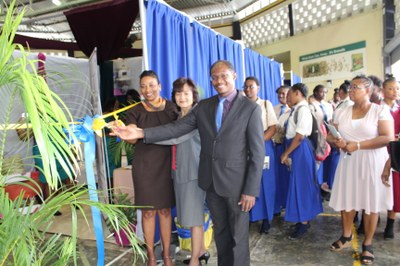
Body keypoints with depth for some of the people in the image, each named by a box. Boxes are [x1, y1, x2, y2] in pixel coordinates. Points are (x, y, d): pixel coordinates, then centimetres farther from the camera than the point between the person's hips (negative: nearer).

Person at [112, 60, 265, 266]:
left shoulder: (250, 108, -8)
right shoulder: (204, 106, 5)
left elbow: (257, 152, -10)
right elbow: (176, 128, -3)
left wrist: (251, 190, -13)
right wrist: (141, 133, -14)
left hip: (236, 182, -4)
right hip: (210, 180, 4)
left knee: (238, 236, 10)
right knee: (220, 232, 20)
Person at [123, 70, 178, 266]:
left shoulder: (171, 107, 4)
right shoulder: (135, 111, -1)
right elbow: (132, 138, -11)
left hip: (166, 164, 1)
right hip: (144, 165, -1)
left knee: (165, 209, 10)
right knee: (148, 211, 6)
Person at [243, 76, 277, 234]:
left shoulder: (266, 104, 4)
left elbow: (272, 128, -3)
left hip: (263, 146, -1)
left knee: (264, 184, 3)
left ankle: (266, 219, 14)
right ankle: (249, 217, 15)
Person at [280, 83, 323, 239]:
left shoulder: (303, 109, -17)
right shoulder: (296, 109, 11)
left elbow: (299, 136, -21)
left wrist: (285, 154, -15)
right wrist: (287, 153, 7)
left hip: (300, 150, -9)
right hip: (294, 150, 9)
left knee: (302, 184, 0)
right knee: (298, 184, 16)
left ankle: (304, 223, 14)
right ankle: (304, 219, 30)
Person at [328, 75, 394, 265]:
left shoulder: (380, 111, -5)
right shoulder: (343, 112, 7)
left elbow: (388, 138, -16)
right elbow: (330, 135, 9)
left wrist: (357, 145, -20)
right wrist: (337, 142, -14)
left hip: (372, 163, -4)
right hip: (348, 162, 4)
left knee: (371, 203, 5)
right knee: (346, 199, 9)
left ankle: (367, 244, 20)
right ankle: (346, 236, 28)